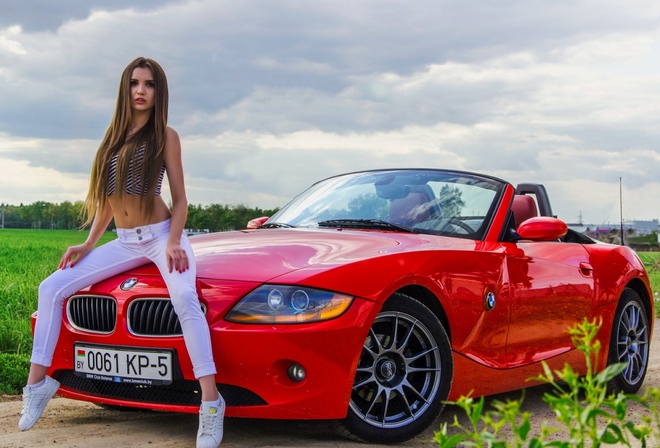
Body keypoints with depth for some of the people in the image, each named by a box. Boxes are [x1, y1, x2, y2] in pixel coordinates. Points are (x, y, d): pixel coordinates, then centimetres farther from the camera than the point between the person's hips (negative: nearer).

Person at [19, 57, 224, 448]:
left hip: (162, 235, -6)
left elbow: (180, 199, -2)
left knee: (184, 298, -35)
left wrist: (174, 242, -18)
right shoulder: (115, 136, 13)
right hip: (125, 242, 6)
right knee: (52, 288, -7)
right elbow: (107, 199, 16)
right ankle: (38, 382, -4)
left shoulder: (165, 136, -1)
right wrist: (88, 245, 6)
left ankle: (211, 402, -38)